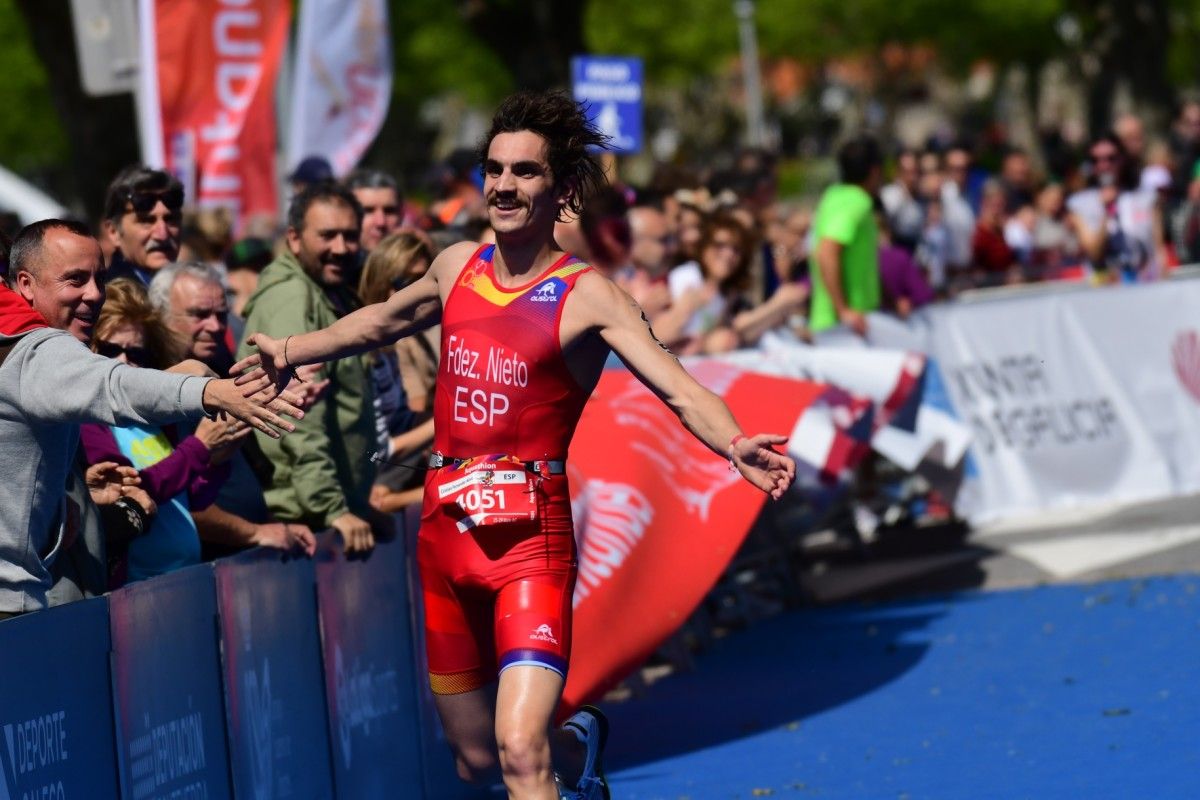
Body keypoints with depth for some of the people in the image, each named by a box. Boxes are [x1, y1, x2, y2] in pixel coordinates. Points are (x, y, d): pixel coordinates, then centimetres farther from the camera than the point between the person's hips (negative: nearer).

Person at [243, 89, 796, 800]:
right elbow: (382, 322, 30)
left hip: (531, 534, -6)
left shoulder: (586, 296, -10)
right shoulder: (456, 267, 8)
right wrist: (290, 352, 32)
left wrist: (734, 446, -41)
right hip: (445, 527, 6)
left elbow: (679, 389, -22)